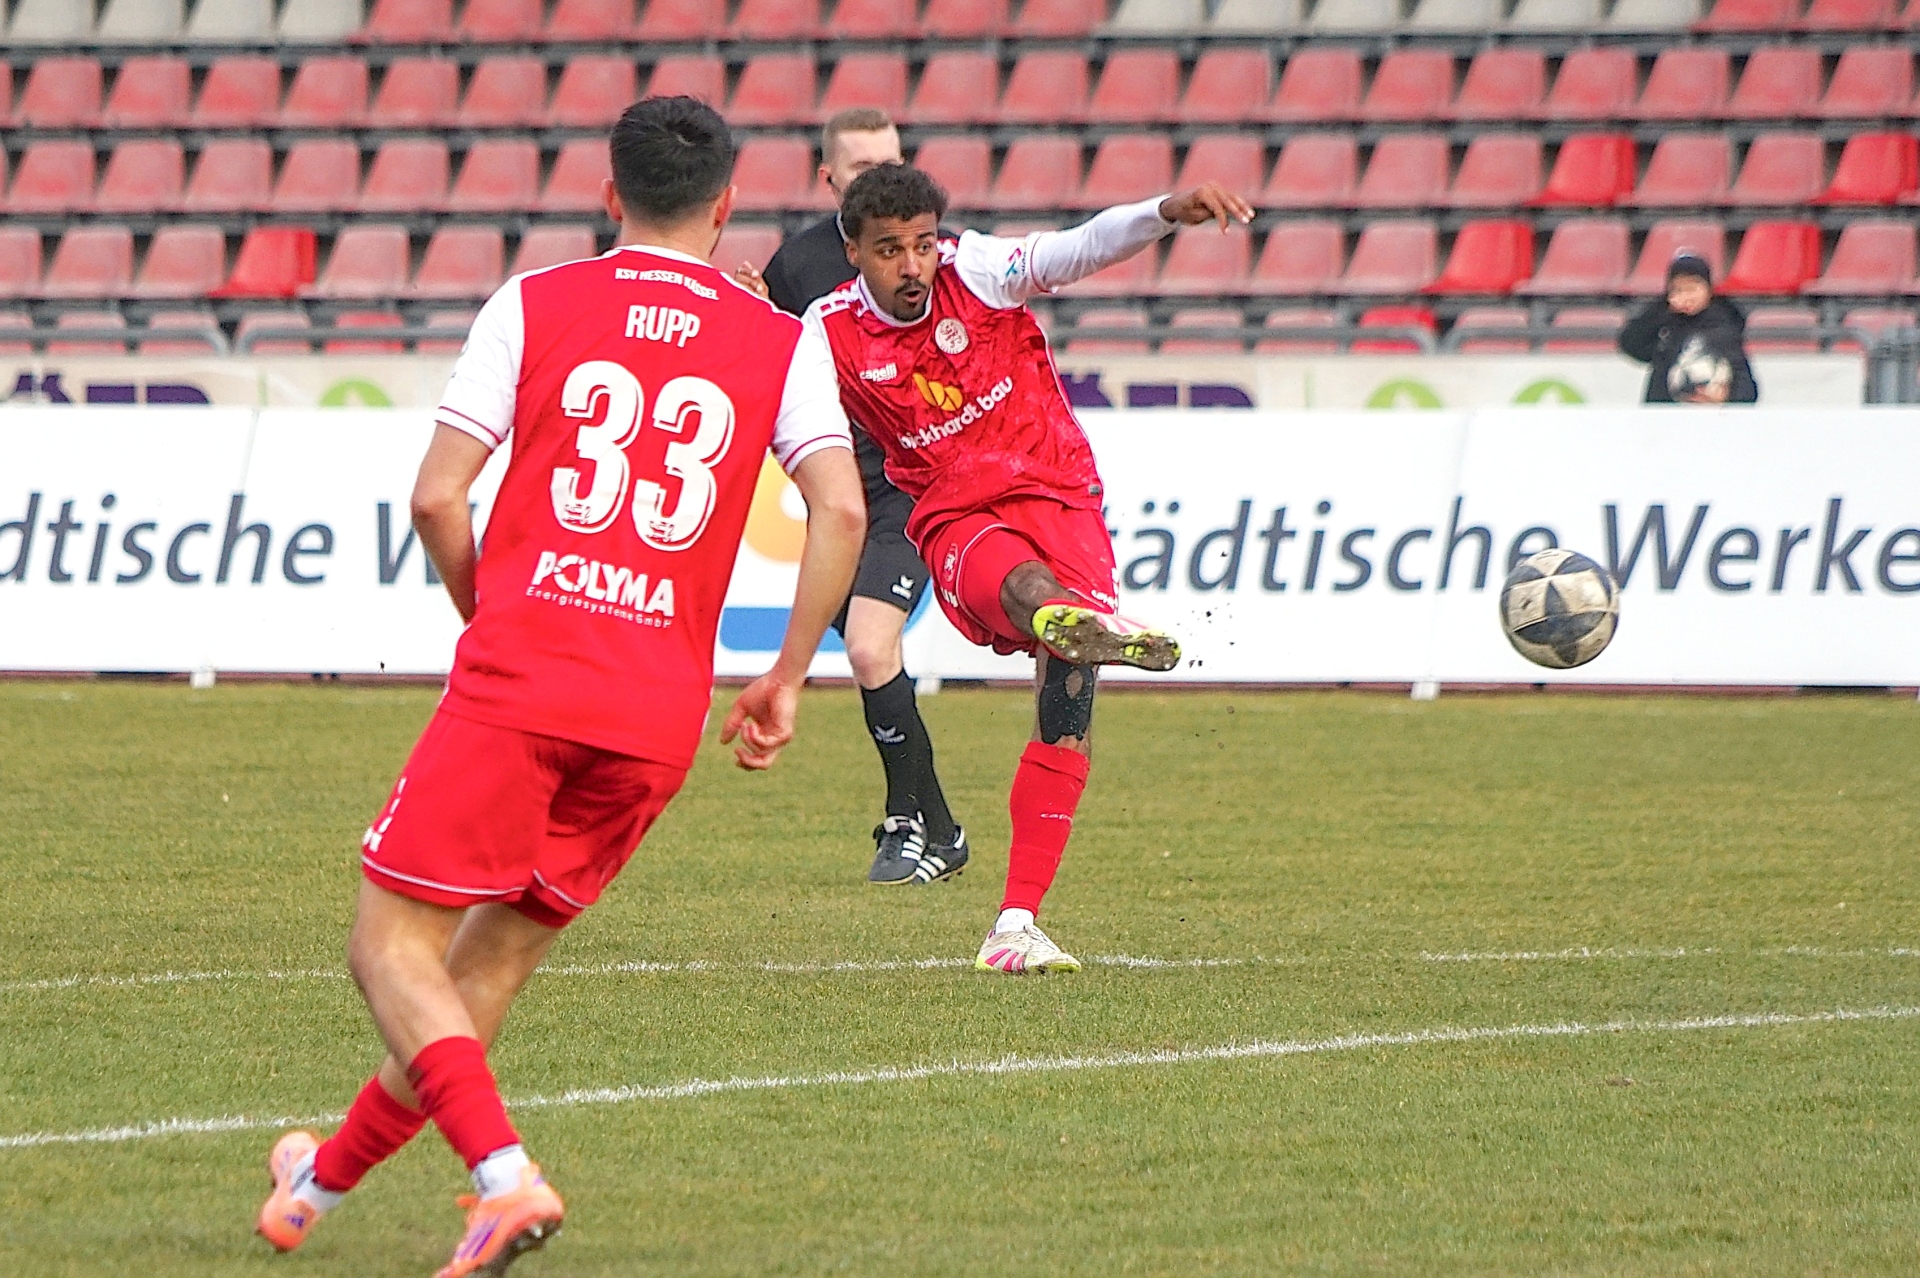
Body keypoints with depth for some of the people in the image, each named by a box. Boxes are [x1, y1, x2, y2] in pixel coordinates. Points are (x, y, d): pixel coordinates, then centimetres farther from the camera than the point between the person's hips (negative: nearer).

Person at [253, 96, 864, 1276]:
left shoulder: (534, 305, 6)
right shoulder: (783, 343, 10)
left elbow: (438, 498, 0)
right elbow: (842, 512, -2)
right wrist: (786, 680, 8)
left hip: (521, 667, -3)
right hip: (664, 710, 3)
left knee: (394, 942, 2)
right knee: (496, 957, 17)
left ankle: (506, 1172, -19)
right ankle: (326, 1178, 29)